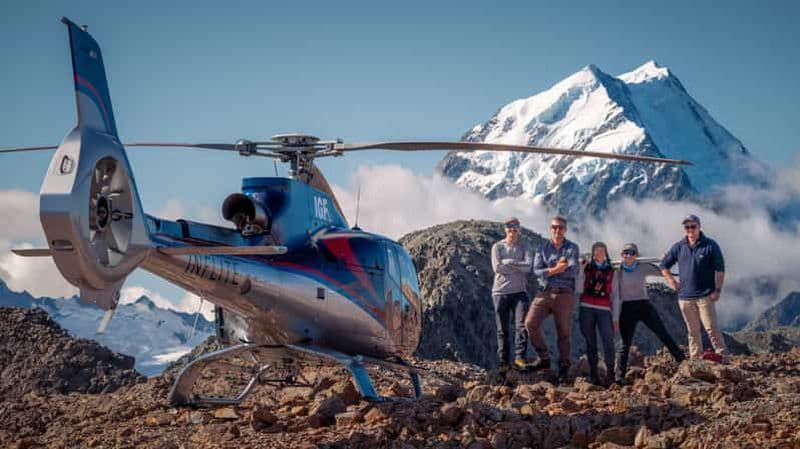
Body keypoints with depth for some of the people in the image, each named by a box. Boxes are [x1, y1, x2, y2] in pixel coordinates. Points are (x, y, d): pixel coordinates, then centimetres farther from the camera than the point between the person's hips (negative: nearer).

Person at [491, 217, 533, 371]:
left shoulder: (524, 247, 8)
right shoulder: (497, 247, 6)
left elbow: (528, 266, -9)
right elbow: (497, 267, -10)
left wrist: (508, 262, -10)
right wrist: (519, 268, -7)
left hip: (519, 292, 0)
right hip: (500, 291, 0)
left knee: (522, 325, -15)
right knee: (502, 329, 3)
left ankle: (519, 358, -18)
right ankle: (503, 362, 7)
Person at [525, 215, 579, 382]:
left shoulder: (572, 248, 4)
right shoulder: (543, 247, 10)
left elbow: (573, 271, -10)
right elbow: (537, 270, -4)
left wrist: (549, 271, -10)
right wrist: (556, 269, -19)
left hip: (564, 294, -2)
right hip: (546, 293, 2)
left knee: (563, 332, 2)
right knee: (531, 323, -14)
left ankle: (563, 367, 14)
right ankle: (544, 358, 0)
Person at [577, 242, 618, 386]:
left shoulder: (611, 272, 14)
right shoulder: (586, 268, 12)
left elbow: (615, 296, 13)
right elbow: (579, 288, 1)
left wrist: (615, 318, 8)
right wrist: (581, 270, -6)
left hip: (604, 310, 0)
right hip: (586, 309, 0)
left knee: (608, 341, -16)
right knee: (590, 342, 0)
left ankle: (610, 373, -13)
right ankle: (593, 374, 5)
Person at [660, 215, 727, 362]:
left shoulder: (710, 245, -2)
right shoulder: (679, 247, 8)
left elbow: (720, 269, -3)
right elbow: (664, 265, 19)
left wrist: (717, 290, -10)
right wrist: (672, 281, 7)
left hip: (705, 296, -4)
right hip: (685, 297, 4)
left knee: (711, 327, -11)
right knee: (693, 331, 9)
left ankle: (722, 355, -6)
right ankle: (696, 359, 14)